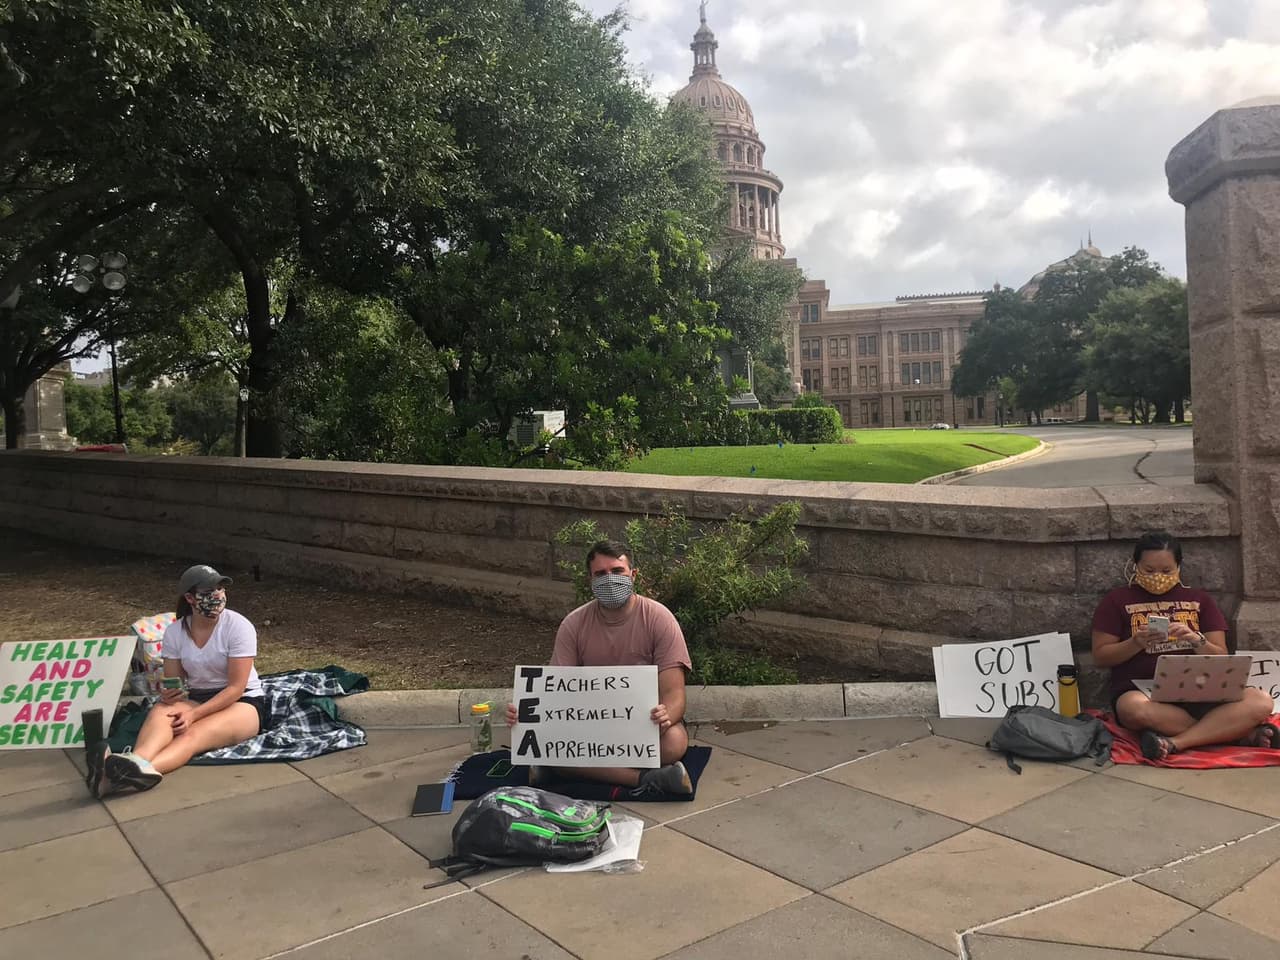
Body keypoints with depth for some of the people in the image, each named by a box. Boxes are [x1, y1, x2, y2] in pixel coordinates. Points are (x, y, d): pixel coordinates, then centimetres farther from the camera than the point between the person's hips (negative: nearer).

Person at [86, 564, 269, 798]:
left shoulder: (238, 627, -13)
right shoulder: (175, 632, 0)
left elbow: (236, 687, -16)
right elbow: (172, 681, 4)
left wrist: (195, 714, -27)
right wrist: (167, 694, -21)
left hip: (243, 703, -4)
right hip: (196, 698, 4)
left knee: (194, 734, -34)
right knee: (160, 711, -29)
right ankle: (138, 762, -62)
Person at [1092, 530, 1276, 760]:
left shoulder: (1199, 599, 17)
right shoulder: (1118, 600, 8)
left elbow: (1220, 659, 11)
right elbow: (1100, 656, 4)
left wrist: (1196, 640, -10)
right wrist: (1137, 643, -13)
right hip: (1140, 690, -3)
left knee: (1260, 702, -26)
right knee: (1135, 709, -40)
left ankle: (1175, 742, -30)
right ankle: (1241, 732, -27)